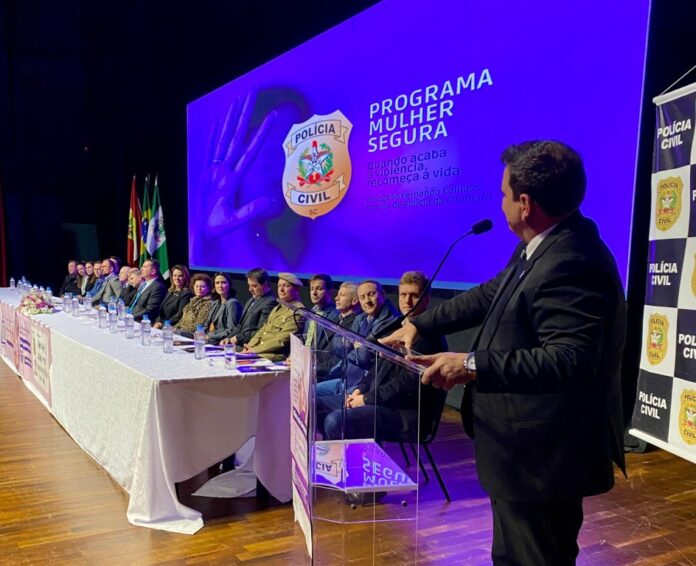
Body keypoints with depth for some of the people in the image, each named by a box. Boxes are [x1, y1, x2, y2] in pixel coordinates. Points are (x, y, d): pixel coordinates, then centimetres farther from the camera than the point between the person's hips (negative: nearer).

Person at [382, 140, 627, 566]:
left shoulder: (571, 263, -27)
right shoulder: (543, 246, 7)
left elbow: (571, 359, -35)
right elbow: (491, 295, 17)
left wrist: (473, 365, -33)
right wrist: (420, 324, 18)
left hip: (542, 457, -10)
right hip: (527, 451, 10)